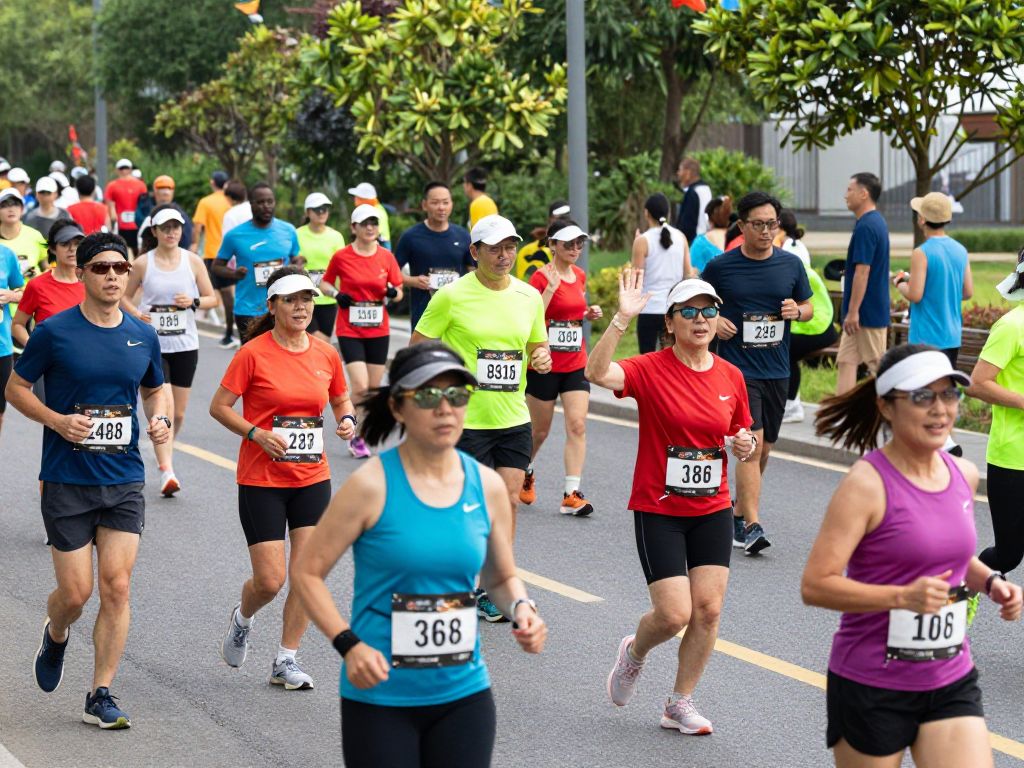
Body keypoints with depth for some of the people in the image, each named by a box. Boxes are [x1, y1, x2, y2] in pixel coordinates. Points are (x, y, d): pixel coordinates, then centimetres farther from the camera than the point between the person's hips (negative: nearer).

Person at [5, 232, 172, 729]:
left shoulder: (143, 337, 5)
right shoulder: (54, 332, -7)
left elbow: (155, 389, 22)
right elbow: (15, 387, 1)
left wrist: (161, 419, 0)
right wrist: (58, 420, -14)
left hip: (124, 482, 3)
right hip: (66, 482, -3)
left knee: (117, 586, -4)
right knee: (76, 593, -1)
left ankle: (100, 697, 6)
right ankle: (55, 635, 36)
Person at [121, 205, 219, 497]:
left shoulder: (193, 261, 2)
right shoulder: (143, 263, -2)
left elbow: (212, 299, 7)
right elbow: (125, 297, 9)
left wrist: (193, 302, -13)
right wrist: (137, 314, -11)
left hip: (185, 344, 3)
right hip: (152, 344, -2)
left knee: (179, 412, 9)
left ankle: (166, 454, 36)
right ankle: (166, 471, -18)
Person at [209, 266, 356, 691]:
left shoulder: (326, 354, 3)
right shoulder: (253, 353, -10)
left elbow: (341, 402, 19)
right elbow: (219, 406, -6)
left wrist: (347, 421, -3)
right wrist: (256, 434, -19)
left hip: (312, 478, 4)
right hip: (261, 480, -4)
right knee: (270, 581, -5)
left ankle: (286, 661, 11)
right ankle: (242, 618, 30)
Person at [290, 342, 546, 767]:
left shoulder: (487, 486, 2)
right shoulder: (372, 485, -11)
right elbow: (307, 572, -7)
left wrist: (521, 609, -6)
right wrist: (348, 644, -19)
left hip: (464, 695, 4)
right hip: (380, 697, -4)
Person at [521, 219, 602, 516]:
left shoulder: (579, 275, 8)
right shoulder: (541, 277, -12)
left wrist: (589, 314, 4)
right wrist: (551, 288, -27)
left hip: (575, 364, 5)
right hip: (545, 365, -5)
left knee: (577, 425, -9)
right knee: (539, 431, 8)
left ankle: (572, 494, -11)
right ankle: (525, 472, 38)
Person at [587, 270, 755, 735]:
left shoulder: (731, 377, 3)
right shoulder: (651, 370, -11)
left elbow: (743, 443, 15)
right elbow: (596, 373, -30)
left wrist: (746, 446, -8)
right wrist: (622, 318, -39)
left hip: (712, 510, 4)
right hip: (658, 510, -4)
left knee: (708, 609, -3)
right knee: (674, 614, -10)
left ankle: (680, 703, 15)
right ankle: (634, 653, 25)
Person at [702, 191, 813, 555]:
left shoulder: (791, 265, 5)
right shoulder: (721, 266, -4)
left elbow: (809, 308, 15)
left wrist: (797, 311, -7)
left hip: (777, 371, 4)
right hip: (738, 369, -4)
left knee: (763, 449, 13)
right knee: (751, 445, -18)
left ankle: (739, 514, 32)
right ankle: (751, 526, -19)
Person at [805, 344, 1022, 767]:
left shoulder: (963, 475, 5)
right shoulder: (867, 485, -16)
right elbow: (815, 585, -20)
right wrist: (902, 597, -29)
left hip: (952, 682, 5)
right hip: (872, 687, -5)